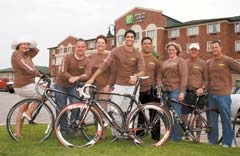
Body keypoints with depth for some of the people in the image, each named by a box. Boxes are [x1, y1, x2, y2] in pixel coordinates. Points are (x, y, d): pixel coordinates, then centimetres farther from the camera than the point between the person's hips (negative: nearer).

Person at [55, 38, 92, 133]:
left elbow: (87, 75, -20)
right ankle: (63, 129, 18)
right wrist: (71, 78, -28)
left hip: (74, 86, 1)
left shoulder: (86, 61, -7)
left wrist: (76, 78, -34)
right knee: (61, 108, 3)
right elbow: (63, 72, -19)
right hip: (61, 85, -1)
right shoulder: (68, 57, -13)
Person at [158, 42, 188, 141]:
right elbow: (160, 76, 18)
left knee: (176, 114, -4)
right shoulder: (164, 62, 20)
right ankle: (169, 135, 19)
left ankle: (176, 137, 7)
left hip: (176, 90, -6)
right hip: (166, 91, 6)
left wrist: (182, 91, -15)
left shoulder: (181, 61, 1)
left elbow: (184, 76, -7)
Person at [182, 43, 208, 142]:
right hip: (186, 92, 2)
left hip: (198, 93, -2)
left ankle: (198, 136, 18)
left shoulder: (203, 63, 3)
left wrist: (202, 88, -14)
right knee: (184, 115, 1)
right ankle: (185, 134, 15)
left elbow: (206, 79, 3)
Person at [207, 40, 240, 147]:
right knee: (212, 120, 11)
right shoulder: (209, 62, 14)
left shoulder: (227, 60, -2)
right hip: (211, 95, 5)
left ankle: (227, 143, 9)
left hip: (223, 95, -5)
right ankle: (212, 140, 21)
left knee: (226, 119, 0)